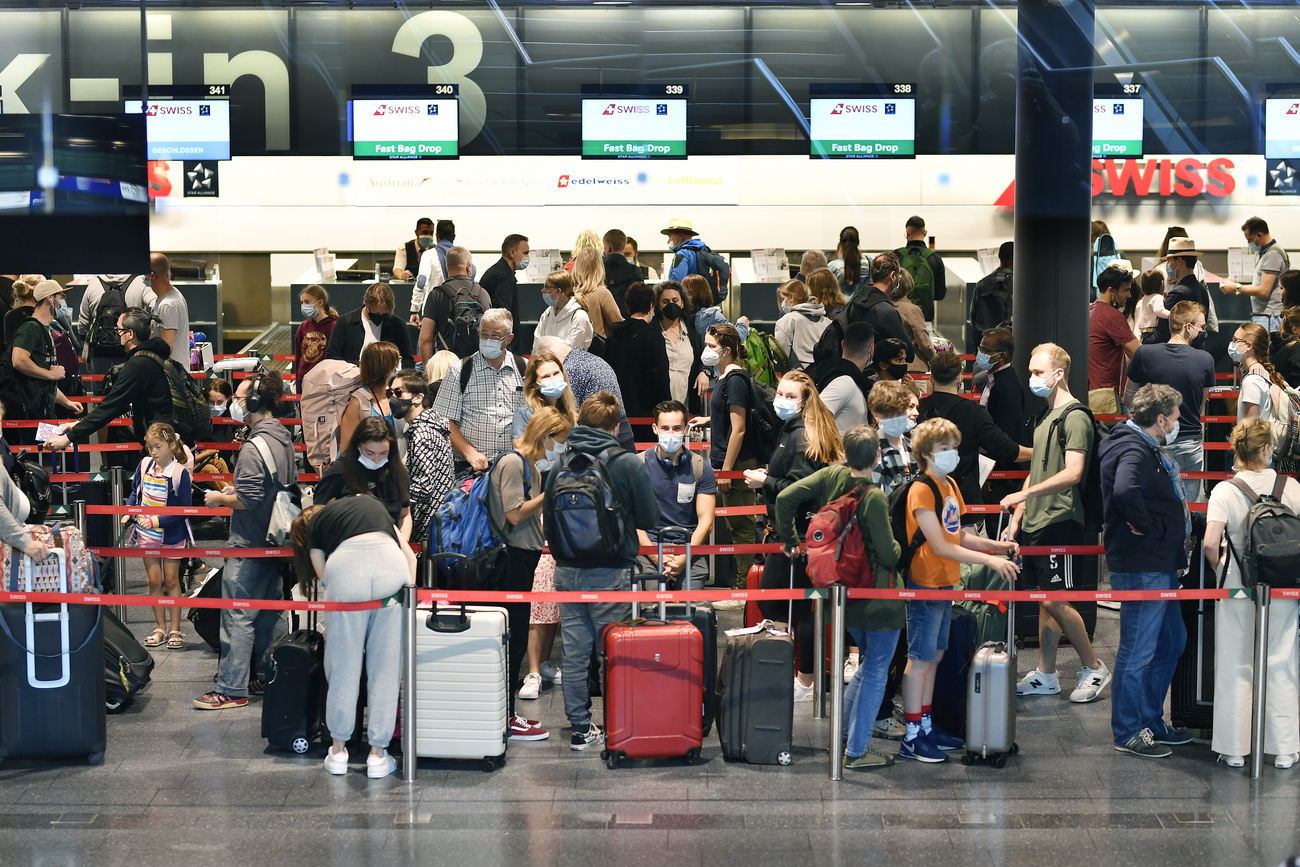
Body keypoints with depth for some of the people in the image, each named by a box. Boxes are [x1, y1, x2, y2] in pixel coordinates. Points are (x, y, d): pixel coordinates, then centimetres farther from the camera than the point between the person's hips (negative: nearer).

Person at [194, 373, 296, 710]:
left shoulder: (254, 447, -20)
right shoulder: (283, 439, 9)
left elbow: (247, 500, -23)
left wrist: (219, 499, -5)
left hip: (249, 546, -10)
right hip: (276, 541, 10)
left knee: (238, 616, -5)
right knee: (269, 612, 15)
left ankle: (231, 689, -2)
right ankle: (266, 678, 23)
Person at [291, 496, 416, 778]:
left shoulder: (314, 525, 28)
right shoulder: (371, 504, 37)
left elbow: (324, 579, 16)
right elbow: (409, 555, 26)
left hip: (346, 565, -2)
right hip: (391, 564, 2)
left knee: (343, 664, 11)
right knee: (386, 667, 9)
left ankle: (338, 751, 21)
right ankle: (378, 754, 13)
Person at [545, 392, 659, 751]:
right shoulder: (629, 464, -9)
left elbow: (547, 518, 9)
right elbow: (649, 520, -4)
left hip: (567, 571, 4)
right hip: (610, 573, -4)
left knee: (573, 653, 8)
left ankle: (581, 728, 13)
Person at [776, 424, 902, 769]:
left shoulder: (831, 476, -4)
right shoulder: (875, 498, -22)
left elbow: (785, 498, -5)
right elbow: (889, 556, -19)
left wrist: (789, 540, 8)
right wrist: (897, 546, 4)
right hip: (878, 597, -7)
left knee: (869, 662, 24)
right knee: (876, 671, 3)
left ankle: (846, 732, 28)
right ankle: (857, 751, 6)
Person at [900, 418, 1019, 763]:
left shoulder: (950, 485, 12)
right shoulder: (922, 490, -17)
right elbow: (940, 546, -23)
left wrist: (996, 545, 3)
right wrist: (990, 561, -26)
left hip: (945, 584, 9)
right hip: (925, 585, -9)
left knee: (934, 656, 15)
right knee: (920, 660, -3)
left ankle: (926, 726, 24)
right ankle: (912, 737, 2)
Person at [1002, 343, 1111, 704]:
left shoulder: (1074, 417, -11)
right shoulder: (1045, 417, 18)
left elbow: (1072, 473, -21)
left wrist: (1023, 494, -23)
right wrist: (1017, 518, 17)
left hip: (1059, 524, -9)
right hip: (1035, 524, 9)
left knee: (1055, 600, -8)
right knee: (1044, 599, 11)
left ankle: (1094, 668, 5)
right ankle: (1045, 675, 17)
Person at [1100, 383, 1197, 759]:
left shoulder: (1144, 446, 14)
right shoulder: (1133, 451, -20)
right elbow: (1125, 491, -40)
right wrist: (1148, 527, -25)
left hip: (1160, 564, 11)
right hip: (1142, 568, -11)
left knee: (1171, 641, 20)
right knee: (1137, 651, -1)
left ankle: (1151, 721, 30)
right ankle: (1128, 732, 10)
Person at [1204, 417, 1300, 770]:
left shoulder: (1225, 490, -9)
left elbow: (1210, 543, -17)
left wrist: (1220, 569, 2)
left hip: (1237, 587, -1)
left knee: (1235, 667, 8)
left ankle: (1234, 749, 12)